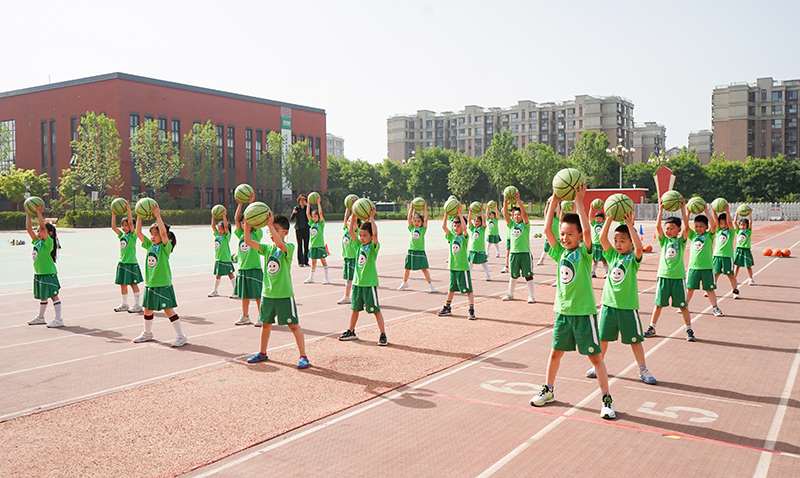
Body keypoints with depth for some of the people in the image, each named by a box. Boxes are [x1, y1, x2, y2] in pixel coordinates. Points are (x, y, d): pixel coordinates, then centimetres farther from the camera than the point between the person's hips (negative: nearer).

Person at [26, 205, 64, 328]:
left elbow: (43, 227, -23)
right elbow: (28, 228, 10)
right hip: (38, 273, 8)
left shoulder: (49, 242, -13)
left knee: (53, 295, -4)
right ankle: (40, 317, 30)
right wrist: (29, 214, 7)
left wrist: (39, 212, -20)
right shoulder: (37, 242, 8)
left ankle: (58, 319, 0)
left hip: (49, 273, -8)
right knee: (42, 296, 19)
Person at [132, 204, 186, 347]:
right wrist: (140, 216, -4)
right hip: (150, 284, 7)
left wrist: (158, 216, -29)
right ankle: (147, 333, 37)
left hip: (163, 284, -7)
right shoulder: (149, 245, 8)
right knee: (148, 310, 17)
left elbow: (164, 233, -27)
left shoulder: (165, 247, -10)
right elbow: (138, 233, 5)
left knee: (169, 310, -5)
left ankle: (181, 336, 2)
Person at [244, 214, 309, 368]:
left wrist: (270, 224, -36)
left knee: (293, 325, -1)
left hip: (284, 294, -6)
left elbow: (280, 244, -33)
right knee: (266, 323, 19)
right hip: (267, 293, 6)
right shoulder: (267, 248, 6)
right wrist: (247, 225, -17)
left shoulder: (289, 248, -10)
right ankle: (262, 353, 35)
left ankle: (303, 357, 5)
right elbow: (248, 241, -2)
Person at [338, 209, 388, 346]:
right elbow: (351, 231, 4)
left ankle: (383, 335, 5)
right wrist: (353, 215, -3)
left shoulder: (374, 246, -9)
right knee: (355, 308, 18)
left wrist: (371, 217, -23)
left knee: (376, 309, -2)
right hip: (357, 282, 6)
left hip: (369, 283, -6)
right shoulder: (359, 245, 7)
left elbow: (375, 234, -27)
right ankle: (351, 332, 32)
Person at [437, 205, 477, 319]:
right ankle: (447, 308, 29)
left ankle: (471, 311, -1)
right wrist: (446, 213, -9)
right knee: (451, 288, 18)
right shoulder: (451, 236, 7)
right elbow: (443, 226, -3)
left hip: (463, 267, -6)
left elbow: (465, 227, -25)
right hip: (453, 267, 6)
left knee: (468, 290, -3)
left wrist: (460, 213, -23)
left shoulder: (464, 237, -6)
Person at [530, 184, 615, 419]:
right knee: (556, 351, 16)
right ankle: (548, 389, 32)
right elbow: (546, 229, -1)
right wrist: (554, 202, -4)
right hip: (563, 310, 5)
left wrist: (579, 202, -24)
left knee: (595, 355, 1)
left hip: (584, 311, -5)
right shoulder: (560, 252, 4)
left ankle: (606, 399, 11)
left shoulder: (584, 252, -8)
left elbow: (587, 230, -25)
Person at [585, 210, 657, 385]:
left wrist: (629, 225, -29)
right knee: (603, 337, 13)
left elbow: (639, 246, -27)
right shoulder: (612, 255, 4)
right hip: (609, 303, 4)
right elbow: (602, 238, -8)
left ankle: (643, 370, 18)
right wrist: (610, 218, -18)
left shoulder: (633, 258, -6)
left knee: (634, 339, 5)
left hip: (628, 305, -3)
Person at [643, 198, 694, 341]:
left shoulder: (681, 241, 1)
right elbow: (658, 226, -8)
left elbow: (686, 228, -13)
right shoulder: (664, 240, 5)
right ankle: (652, 328, 19)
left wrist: (683, 211, -19)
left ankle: (689, 330, 15)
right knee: (658, 303, 9)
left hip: (678, 277, -2)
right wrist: (660, 210, -16)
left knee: (683, 305, 4)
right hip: (663, 276, 2)